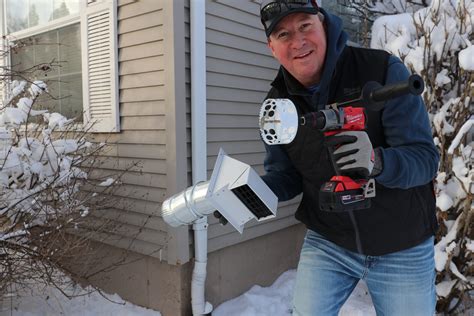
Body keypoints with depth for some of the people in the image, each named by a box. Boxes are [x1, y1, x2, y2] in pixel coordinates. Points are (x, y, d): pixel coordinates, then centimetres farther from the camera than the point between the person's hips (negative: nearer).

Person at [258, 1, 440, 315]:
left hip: (402, 250, -1)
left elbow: (425, 157, -20)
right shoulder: (277, 103, -6)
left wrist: (376, 162, -41)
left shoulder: (384, 71, -18)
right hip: (327, 244, 2)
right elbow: (285, 175, 2)